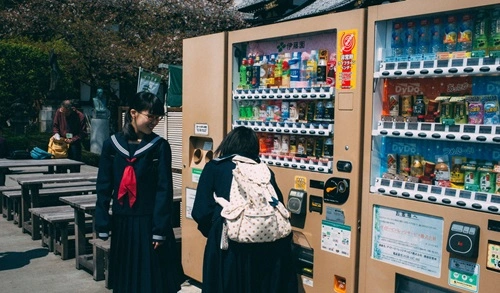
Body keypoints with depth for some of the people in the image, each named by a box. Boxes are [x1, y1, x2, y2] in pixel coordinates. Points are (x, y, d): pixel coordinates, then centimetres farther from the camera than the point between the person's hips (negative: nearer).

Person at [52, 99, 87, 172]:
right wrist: (56, 134, -9)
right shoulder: (59, 112, -3)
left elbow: (83, 133, -10)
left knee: (74, 169, -3)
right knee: (60, 168, 9)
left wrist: (72, 140, -20)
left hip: (74, 144, -3)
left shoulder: (80, 116, -13)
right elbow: (55, 125, 10)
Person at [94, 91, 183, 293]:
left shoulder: (160, 146, -6)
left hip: (149, 221, -2)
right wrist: (102, 225, 0)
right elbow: (104, 187, 2)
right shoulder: (112, 144, 0)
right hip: (122, 222, 3)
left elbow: (164, 190, -8)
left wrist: (160, 229, -11)